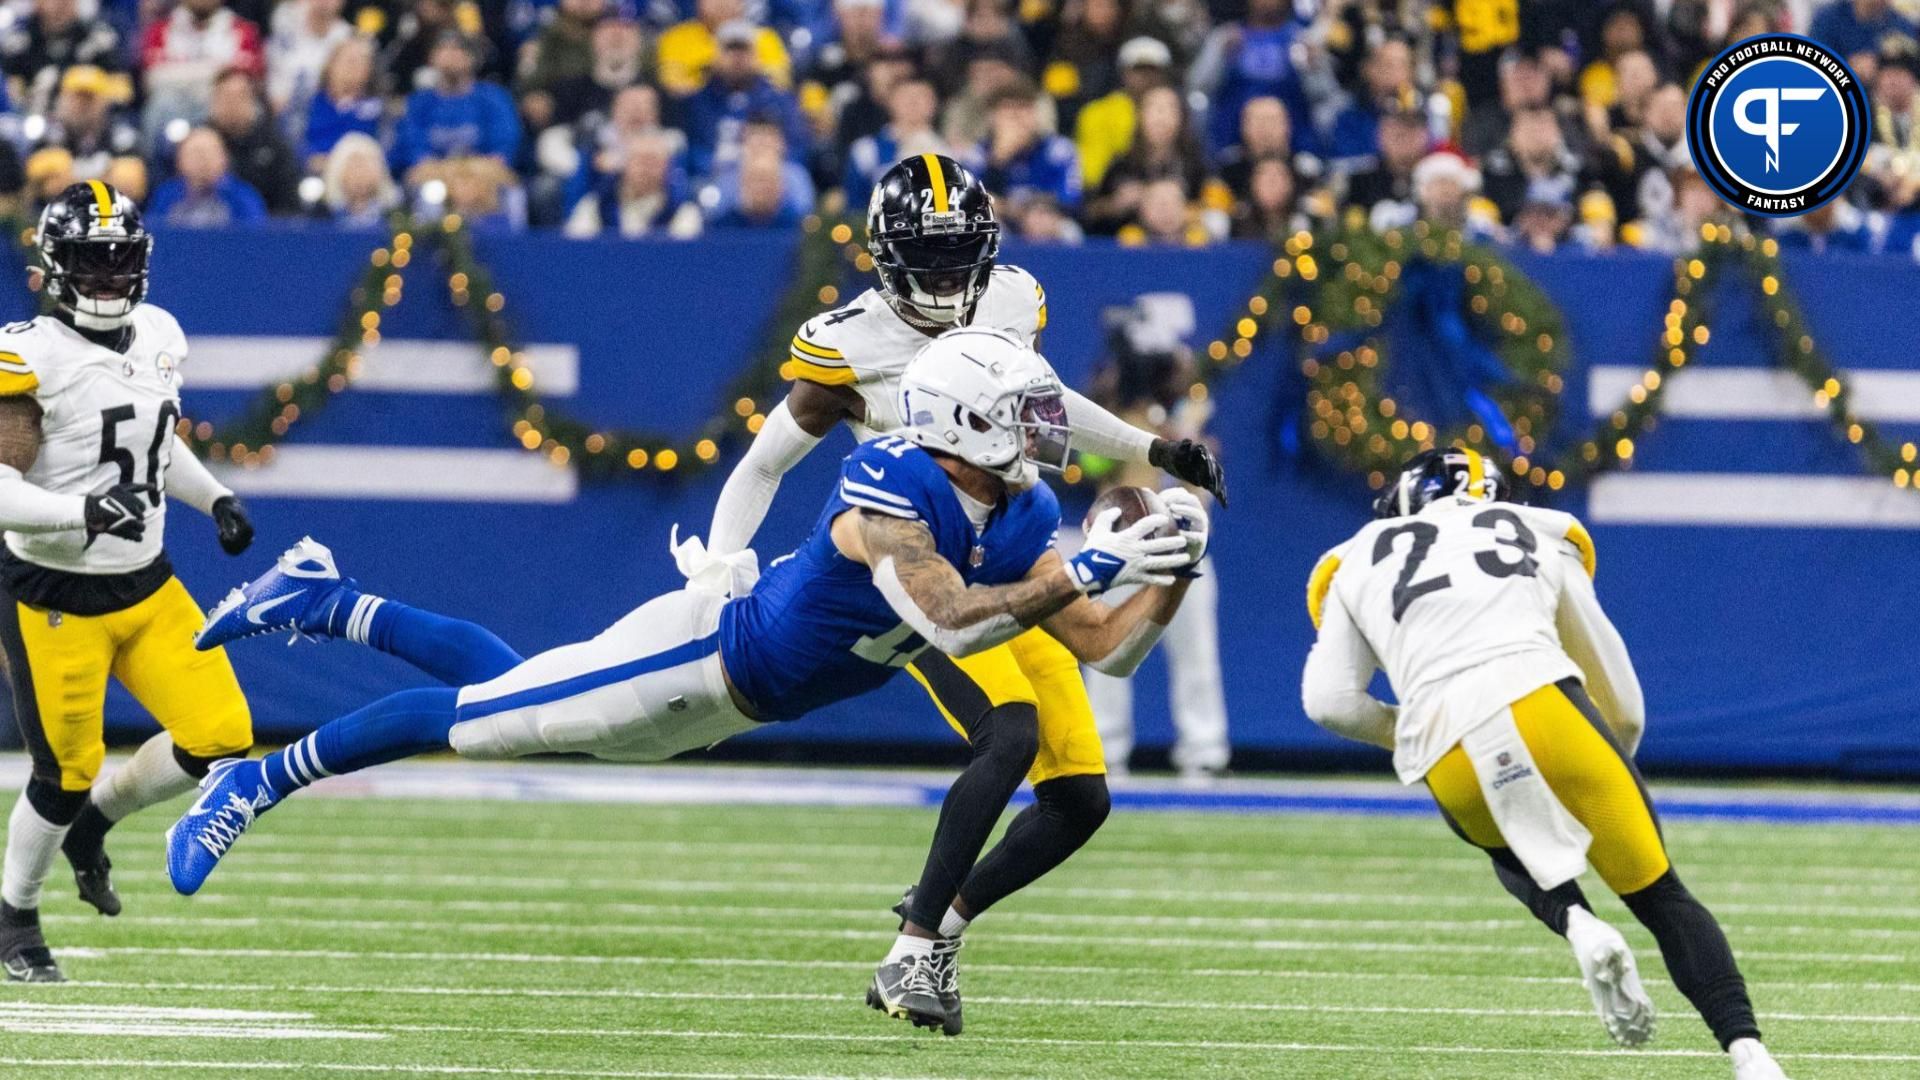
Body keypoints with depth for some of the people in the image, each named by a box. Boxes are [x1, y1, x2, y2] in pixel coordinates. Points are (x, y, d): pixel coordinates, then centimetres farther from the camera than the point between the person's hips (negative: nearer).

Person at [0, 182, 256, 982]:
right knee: (67, 772, -1)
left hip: (146, 587, 6)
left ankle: (91, 824, 22)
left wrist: (216, 499, 9)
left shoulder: (158, 338, 5)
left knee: (221, 737, -4)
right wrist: (82, 510, -35)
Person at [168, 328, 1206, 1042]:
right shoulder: (889, 485, -33)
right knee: (479, 715, 0)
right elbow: (947, 623, -43)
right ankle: (256, 784, 16)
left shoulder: (1020, 520, -9)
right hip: (699, 651, -8)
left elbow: (1107, 647, -6)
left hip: (733, 703, 8)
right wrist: (1082, 571, -41)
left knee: (502, 693, 21)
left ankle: (323, 602, 38)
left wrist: (1166, 581, -24)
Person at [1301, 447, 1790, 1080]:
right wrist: (1608, 775, 48)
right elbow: (1619, 699, 31)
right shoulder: (1539, 540, 28)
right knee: (1660, 897, 11)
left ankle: (1576, 924, 2)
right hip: (1541, 702, 0)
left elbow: (1330, 702, 15)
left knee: (1511, 846, 34)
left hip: (1453, 764, 0)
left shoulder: (1362, 562, 27)